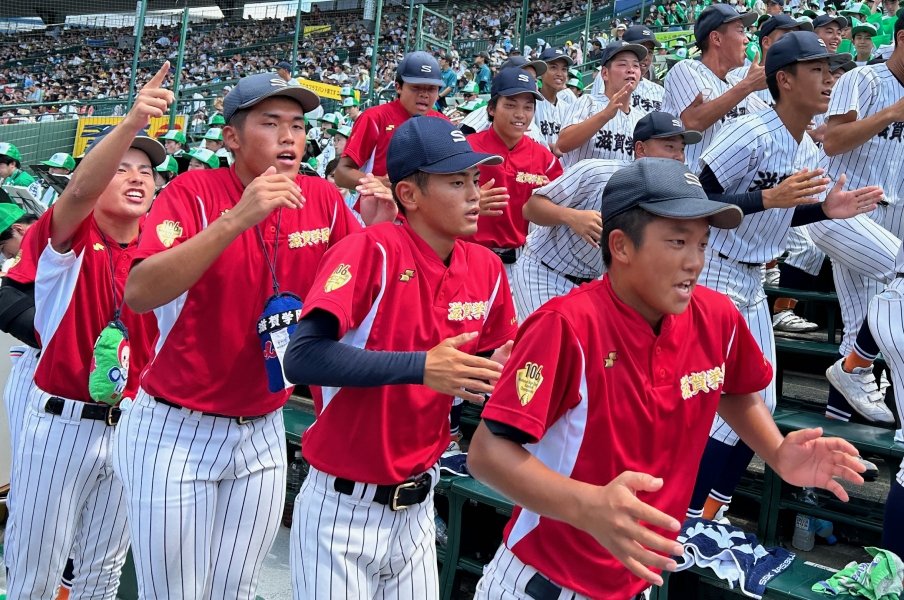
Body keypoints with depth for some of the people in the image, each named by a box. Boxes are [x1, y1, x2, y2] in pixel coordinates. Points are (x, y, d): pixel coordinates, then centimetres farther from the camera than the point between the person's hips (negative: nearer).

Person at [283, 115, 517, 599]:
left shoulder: (487, 269, 0)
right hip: (344, 508, -5)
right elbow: (303, 358, -27)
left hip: (417, 505, 6)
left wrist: (499, 372, -8)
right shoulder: (371, 251, -17)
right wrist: (420, 366, -31)